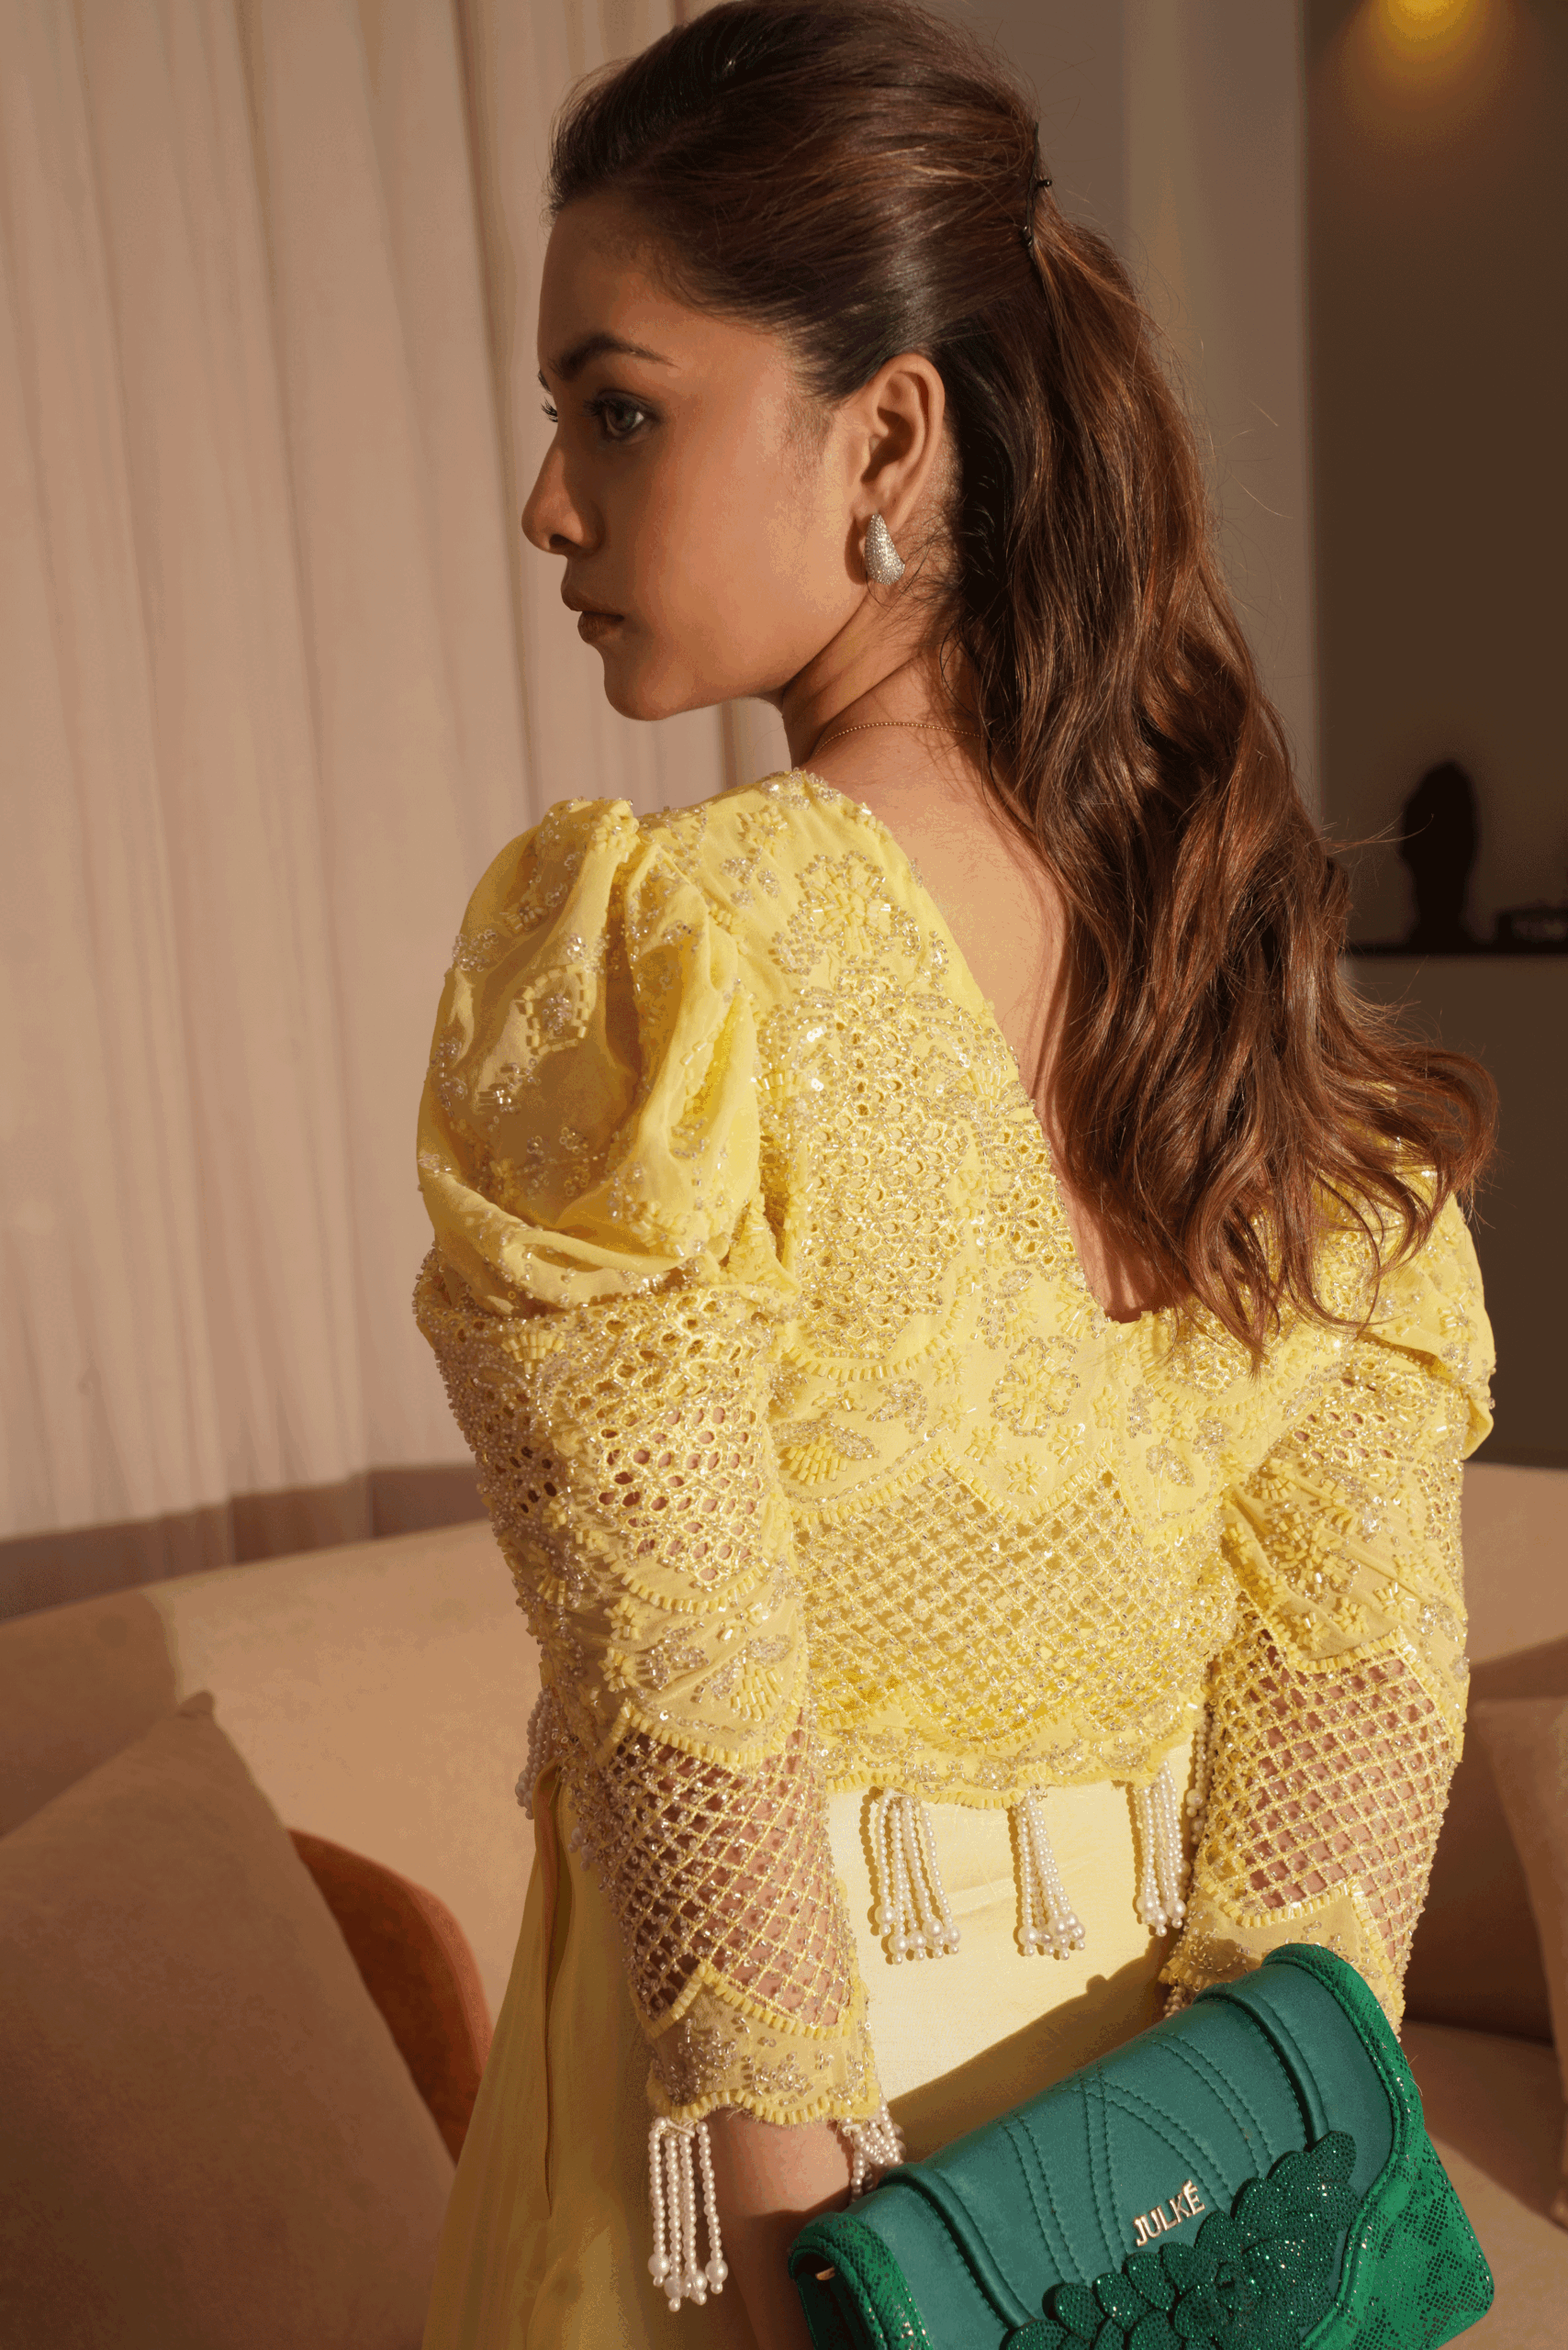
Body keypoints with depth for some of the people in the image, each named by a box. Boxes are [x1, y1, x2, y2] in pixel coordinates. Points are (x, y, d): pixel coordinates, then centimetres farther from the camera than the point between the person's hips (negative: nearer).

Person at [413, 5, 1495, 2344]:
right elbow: (1365, 1613, -8)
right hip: (1175, 1990, 5)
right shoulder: (1230, 916, -7)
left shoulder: (633, 948, -24)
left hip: (811, 2008, -5)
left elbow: (681, 1695, -22)